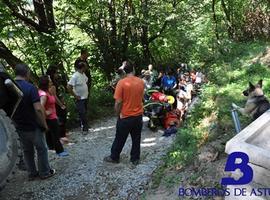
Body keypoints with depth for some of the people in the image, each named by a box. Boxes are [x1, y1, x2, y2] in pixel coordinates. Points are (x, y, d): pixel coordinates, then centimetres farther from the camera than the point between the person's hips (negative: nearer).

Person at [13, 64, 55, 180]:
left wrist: (16, 122, 15)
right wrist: (44, 124, -13)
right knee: (41, 149, 12)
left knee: (27, 151, 20)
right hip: (33, 127, -5)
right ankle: (44, 172, 23)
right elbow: (38, 109, -26)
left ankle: (32, 173, 31)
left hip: (19, 127, 6)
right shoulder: (30, 87, -20)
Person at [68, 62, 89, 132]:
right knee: (82, 113, -3)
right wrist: (75, 95, -18)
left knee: (84, 112, 18)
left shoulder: (83, 74, 5)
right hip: (80, 98, -8)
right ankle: (85, 127, 7)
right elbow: (69, 86, -25)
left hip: (85, 97, 8)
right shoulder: (75, 76, -21)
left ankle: (84, 125, 32)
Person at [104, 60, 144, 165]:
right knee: (136, 139, 16)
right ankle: (135, 158, 27)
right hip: (138, 116, 4)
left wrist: (118, 114, -3)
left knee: (120, 139, 12)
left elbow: (118, 102, -16)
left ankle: (114, 157, 28)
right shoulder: (141, 82, -2)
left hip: (125, 117, -4)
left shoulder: (121, 83, -17)